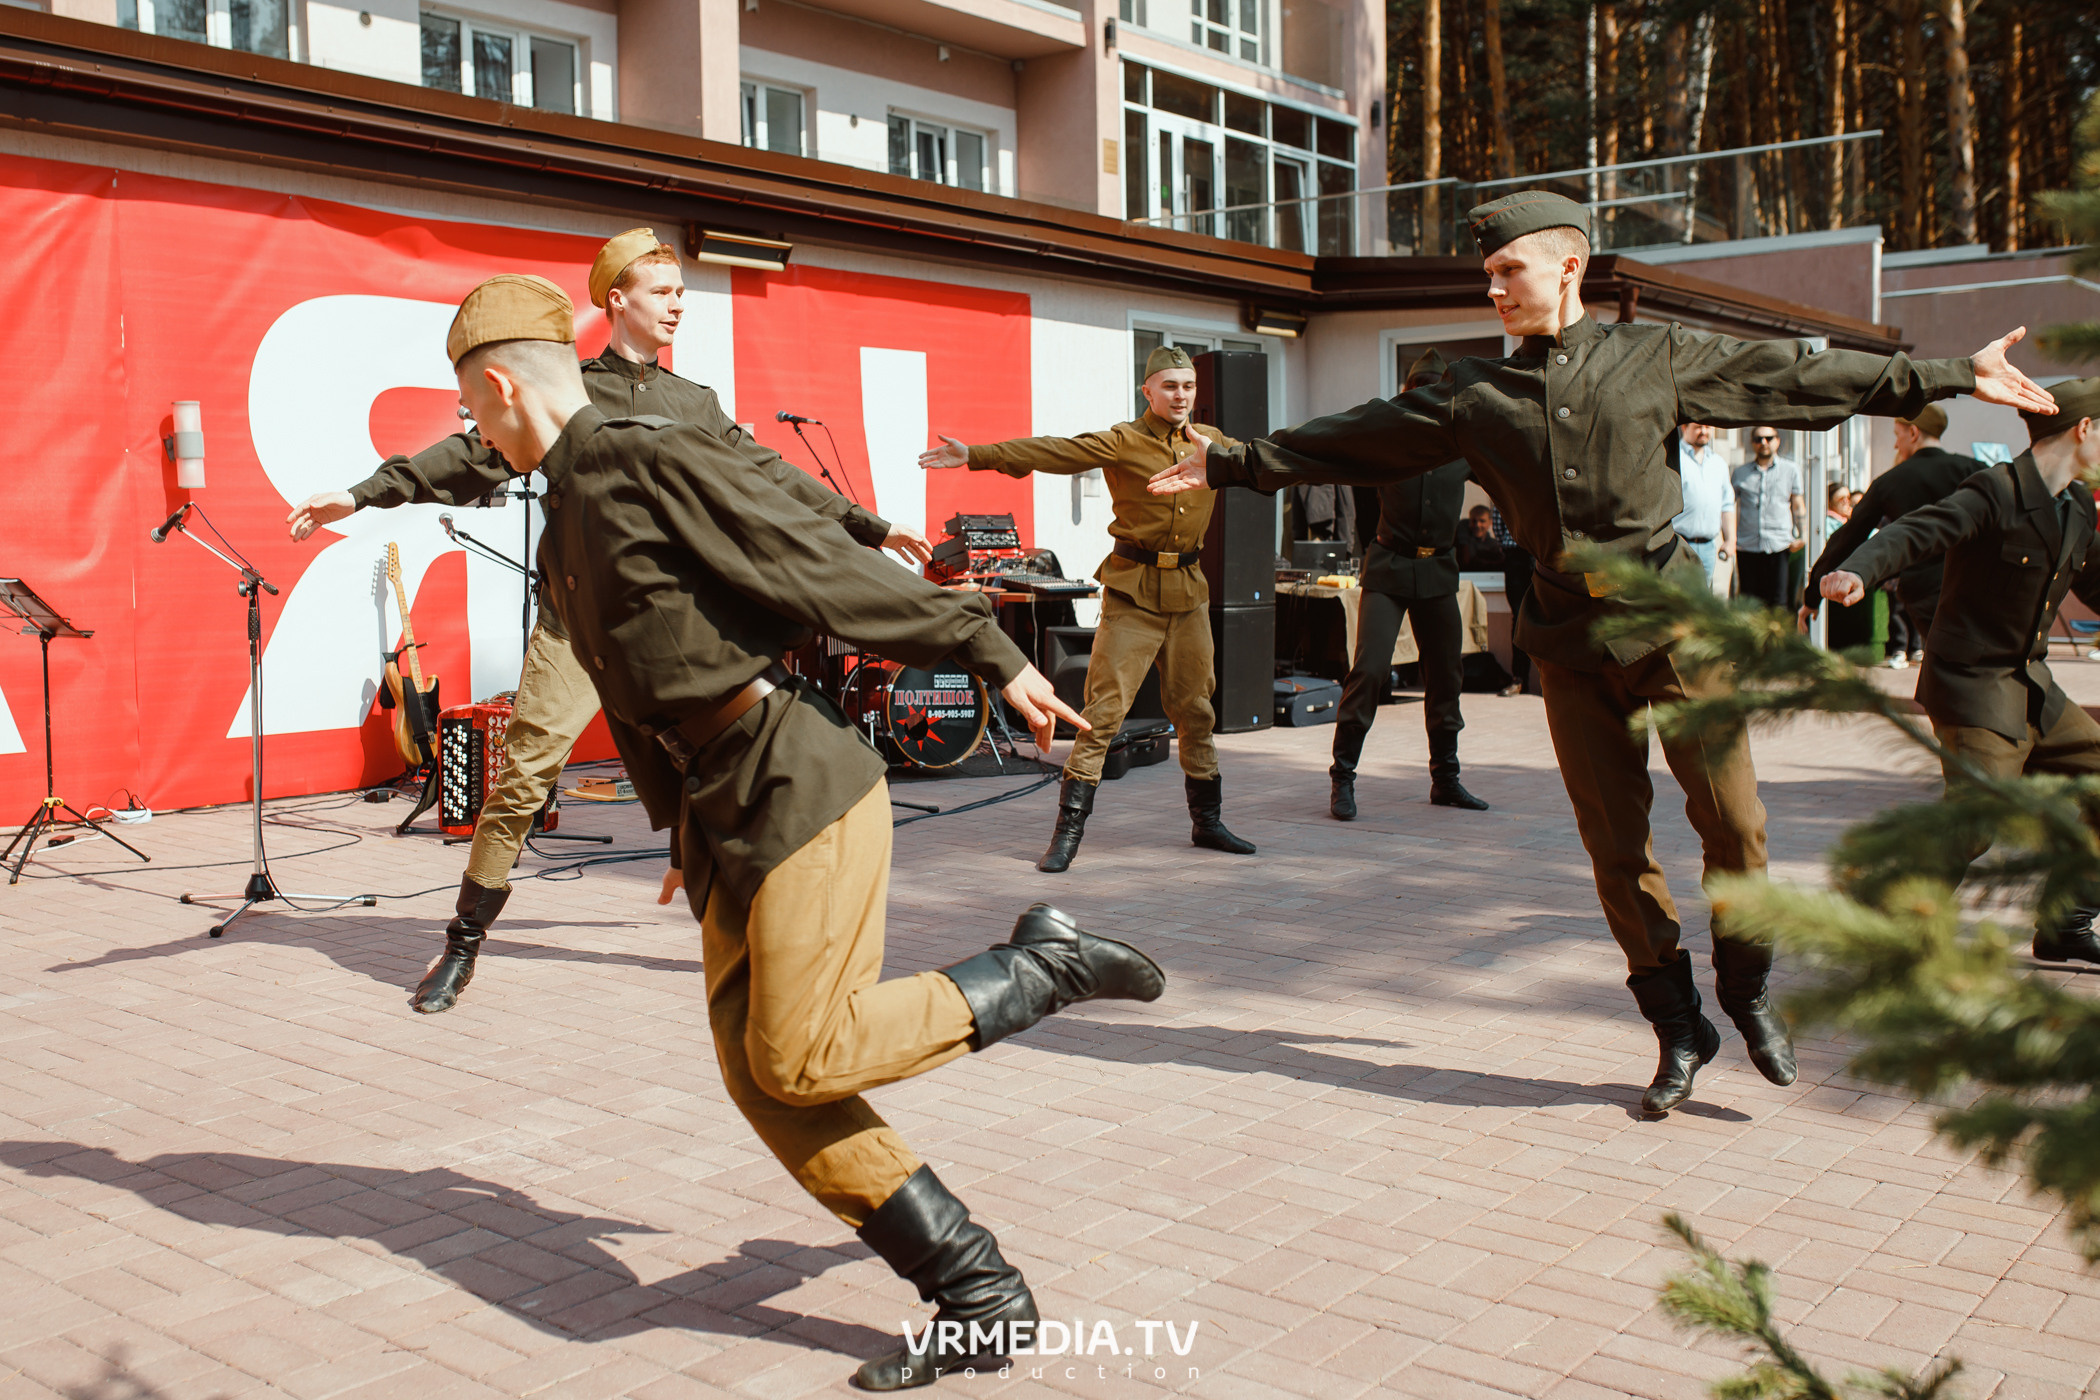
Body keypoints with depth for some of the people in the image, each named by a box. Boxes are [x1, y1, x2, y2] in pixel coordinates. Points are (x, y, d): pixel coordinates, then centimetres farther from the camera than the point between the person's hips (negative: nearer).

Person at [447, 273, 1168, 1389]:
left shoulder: (649, 459, -9)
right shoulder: (565, 524, 20)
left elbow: (825, 561, -15)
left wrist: (990, 655, -16)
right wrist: (682, 833, 27)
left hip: (797, 783, -9)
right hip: (722, 809, 9)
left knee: (802, 1056, -12)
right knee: (757, 1072, 2)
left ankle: (1044, 967, 7)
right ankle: (977, 1295, 7)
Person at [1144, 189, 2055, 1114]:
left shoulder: (1657, 358, 5)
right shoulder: (1473, 395, 8)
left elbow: (1800, 376, 8)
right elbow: (1354, 440, 10)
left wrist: (1954, 377, 10)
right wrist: (1230, 465, 10)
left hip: (1670, 617, -1)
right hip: (1571, 640, 2)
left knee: (1732, 821, -5)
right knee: (1615, 846, 3)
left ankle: (1747, 994, 20)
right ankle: (1678, 1027, 19)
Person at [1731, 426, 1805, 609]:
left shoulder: (1791, 470, 11)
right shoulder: (1741, 473, 12)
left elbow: (1798, 505, 13)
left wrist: (1799, 536, 0)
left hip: (1779, 546, -1)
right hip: (1747, 545, 1)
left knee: (1777, 602, -5)